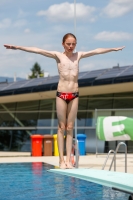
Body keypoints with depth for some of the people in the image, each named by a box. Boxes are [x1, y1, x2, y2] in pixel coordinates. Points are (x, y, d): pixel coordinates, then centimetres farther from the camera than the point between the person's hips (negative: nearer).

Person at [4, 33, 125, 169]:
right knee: (61, 127, 1)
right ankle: (61, 159, 1)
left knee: (70, 127, 3)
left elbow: (97, 51, 19)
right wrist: (17, 47, -12)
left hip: (74, 95, 2)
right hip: (61, 94, -2)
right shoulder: (58, 56, 1)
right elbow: (37, 50, -7)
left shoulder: (78, 56, 9)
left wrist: (113, 49, 28)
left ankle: (68, 159, 4)